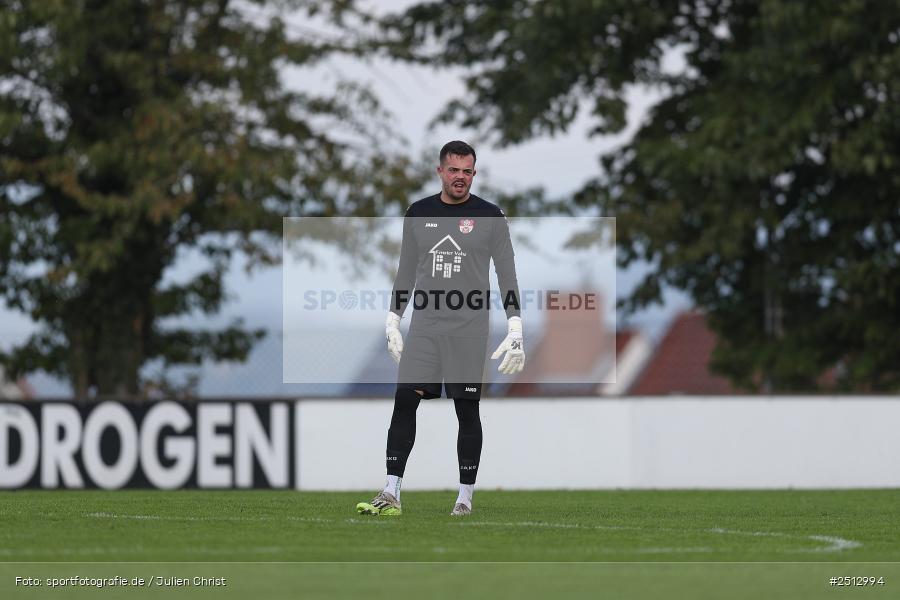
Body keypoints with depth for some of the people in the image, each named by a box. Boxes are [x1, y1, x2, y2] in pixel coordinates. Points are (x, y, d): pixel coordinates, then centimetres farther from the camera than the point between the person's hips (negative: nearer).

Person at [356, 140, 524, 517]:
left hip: (468, 329, -3)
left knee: (467, 409, 1)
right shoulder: (418, 214, 9)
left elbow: (507, 276, 1)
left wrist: (515, 330, -6)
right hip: (424, 326, 3)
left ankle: (466, 497, 9)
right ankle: (391, 496, -5)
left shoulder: (490, 217, 0)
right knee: (404, 401, -6)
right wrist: (393, 322, 11)